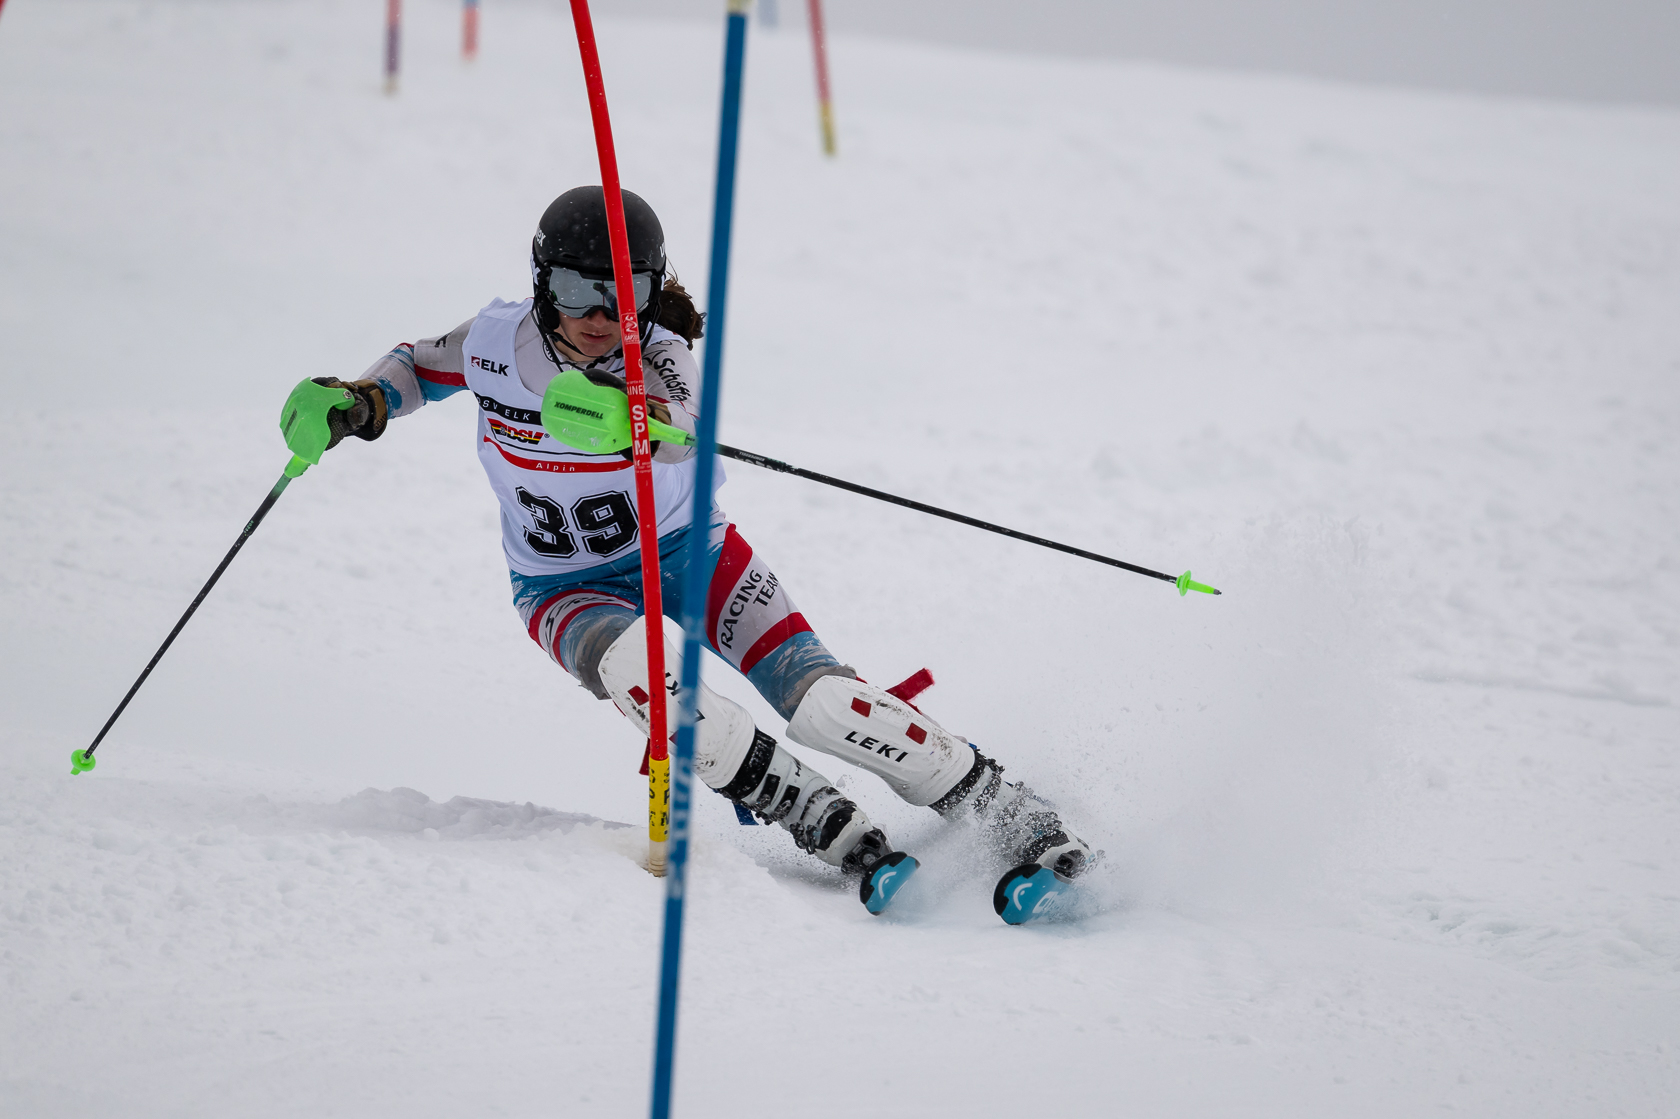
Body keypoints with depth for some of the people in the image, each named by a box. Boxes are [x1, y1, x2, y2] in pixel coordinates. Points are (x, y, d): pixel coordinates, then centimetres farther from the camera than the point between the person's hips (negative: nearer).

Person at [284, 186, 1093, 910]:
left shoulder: (658, 356, -24)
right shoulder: (496, 341, -16)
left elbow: (684, 426, -49)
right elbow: (420, 367, 7)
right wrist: (356, 405, -13)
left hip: (686, 549, -1)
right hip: (568, 589, 1)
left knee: (818, 698, -20)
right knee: (645, 679, -35)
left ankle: (1009, 814, -7)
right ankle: (836, 836, -26)